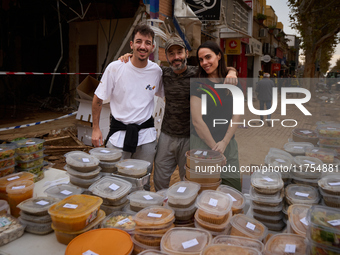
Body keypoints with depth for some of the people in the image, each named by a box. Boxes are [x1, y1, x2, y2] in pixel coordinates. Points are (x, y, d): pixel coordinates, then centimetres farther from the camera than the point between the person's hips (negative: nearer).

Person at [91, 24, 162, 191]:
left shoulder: (156, 71, -2)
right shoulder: (115, 68, -9)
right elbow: (98, 99, 0)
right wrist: (95, 128, -2)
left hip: (146, 134, 2)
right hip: (118, 132, -2)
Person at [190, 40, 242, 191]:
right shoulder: (198, 85, -5)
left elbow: (236, 115, 3)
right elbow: (197, 121, -11)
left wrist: (224, 143, -7)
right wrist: (214, 147, -10)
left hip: (228, 143, 4)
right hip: (202, 144, -3)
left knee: (234, 188, 7)